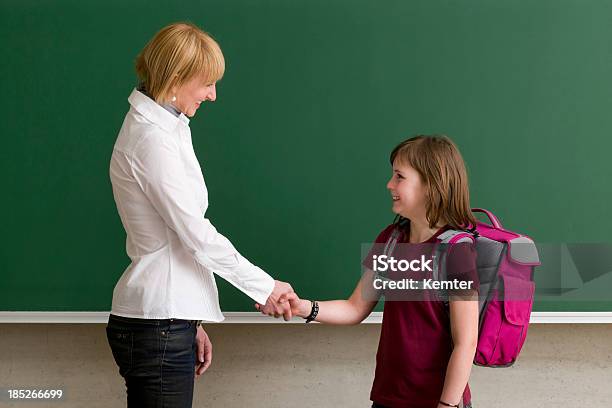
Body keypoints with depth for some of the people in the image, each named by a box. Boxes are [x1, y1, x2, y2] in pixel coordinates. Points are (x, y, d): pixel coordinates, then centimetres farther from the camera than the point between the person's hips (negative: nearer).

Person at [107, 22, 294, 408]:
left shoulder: (165, 130, 15)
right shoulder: (152, 139, -15)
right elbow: (197, 234, -16)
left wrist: (191, 323, 16)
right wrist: (265, 286, -6)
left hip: (167, 318, 9)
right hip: (158, 323, -9)